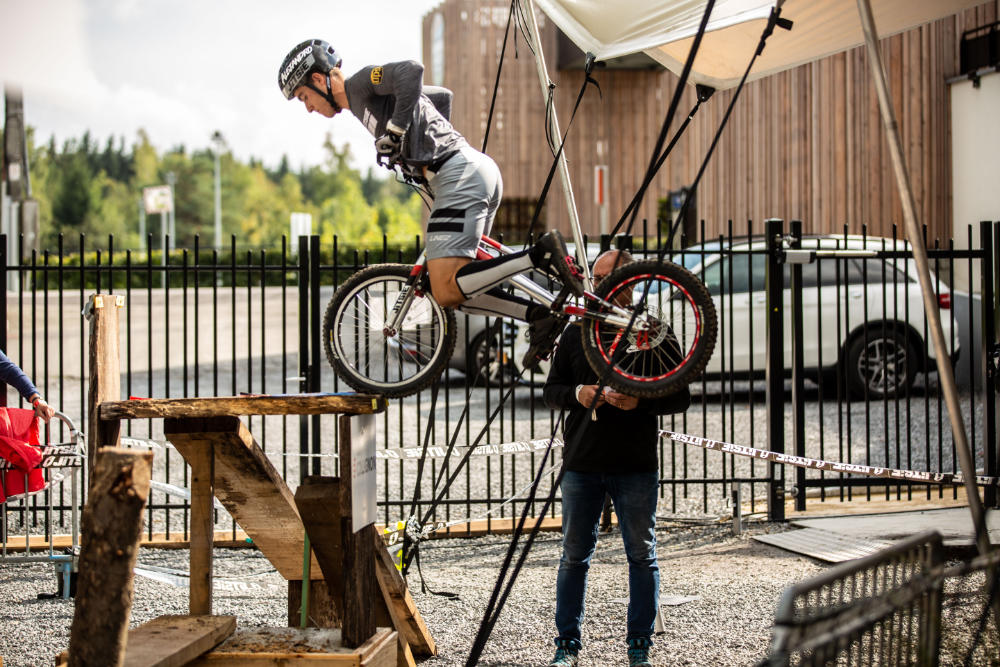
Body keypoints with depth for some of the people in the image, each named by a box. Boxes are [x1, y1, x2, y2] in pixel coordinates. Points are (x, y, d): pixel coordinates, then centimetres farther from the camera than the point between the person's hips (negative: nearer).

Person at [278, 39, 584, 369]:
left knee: (446, 292, -16)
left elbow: (412, 70, -19)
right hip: (477, 169, 10)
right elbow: (442, 96, 36)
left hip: (459, 175, -10)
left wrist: (394, 131, -16)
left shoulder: (361, 82, 0)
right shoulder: (363, 98, 27)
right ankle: (539, 315, 2)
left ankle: (541, 254, -18)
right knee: (456, 290, 10)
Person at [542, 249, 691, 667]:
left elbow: (680, 396, 2)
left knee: (642, 555, 5)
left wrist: (640, 401, -17)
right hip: (582, 463, 2)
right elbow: (550, 390, 12)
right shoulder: (576, 333, 9)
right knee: (574, 555, 6)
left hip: (636, 465, -2)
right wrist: (577, 394, -10)